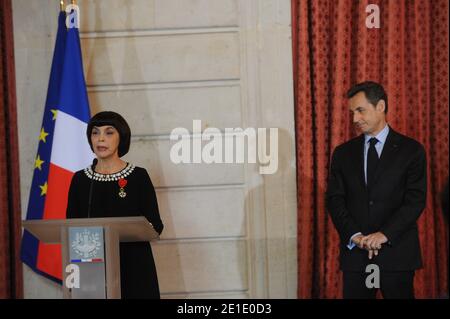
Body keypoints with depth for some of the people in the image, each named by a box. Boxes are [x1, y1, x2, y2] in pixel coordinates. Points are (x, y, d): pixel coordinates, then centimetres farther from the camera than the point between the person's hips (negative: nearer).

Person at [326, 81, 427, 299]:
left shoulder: (411, 150, 2)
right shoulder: (343, 153, 11)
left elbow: (416, 200, -5)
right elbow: (335, 199, 5)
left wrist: (385, 234, -15)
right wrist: (354, 235, -11)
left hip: (396, 252, -2)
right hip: (354, 254, 2)